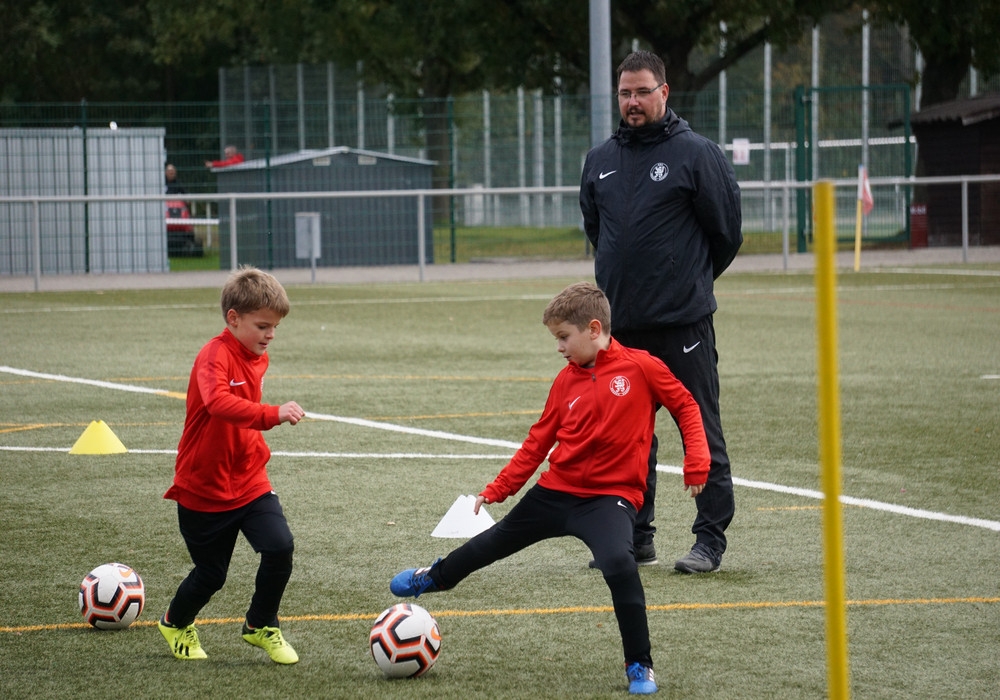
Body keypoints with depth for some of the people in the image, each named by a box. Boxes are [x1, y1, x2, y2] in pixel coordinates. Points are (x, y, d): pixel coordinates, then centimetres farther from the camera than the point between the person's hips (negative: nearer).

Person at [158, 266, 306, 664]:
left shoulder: (258, 358, 4)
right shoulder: (215, 355, -22)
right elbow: (218, 402, -43)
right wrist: (273, 415, -54)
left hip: (249, 481, 6)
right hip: (203, 489, -6)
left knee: (280, 548, -14)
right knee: (211, 573, 6)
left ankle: (260, 626, 9)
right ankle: (176, 623, 38)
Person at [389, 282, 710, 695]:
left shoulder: (640, 368, -11)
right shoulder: (566, 381, 2)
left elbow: (685, 406, -2)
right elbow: (538, 443, 8)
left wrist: (696, 464, -12)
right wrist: (497, 490, 7)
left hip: (610, 495, -5)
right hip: (555, 491, 5)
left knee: (619, 564, -32)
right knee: (495, 542, 24)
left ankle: (639, 666, -16)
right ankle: (436, 578, 56)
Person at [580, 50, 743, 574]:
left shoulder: (696, 154, -5)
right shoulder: (600, 161, 11)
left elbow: (726, 231, -1)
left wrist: (692, 280, 8)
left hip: (683, 320, -6)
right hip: (621, 320, 6)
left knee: (700, 432, -3)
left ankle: (710, 539, 1)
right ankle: (634, 537, 18)